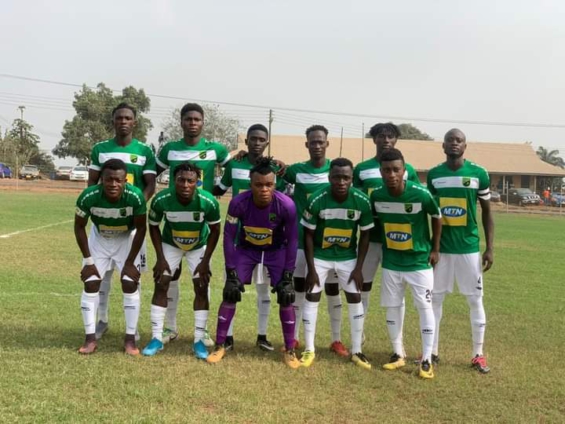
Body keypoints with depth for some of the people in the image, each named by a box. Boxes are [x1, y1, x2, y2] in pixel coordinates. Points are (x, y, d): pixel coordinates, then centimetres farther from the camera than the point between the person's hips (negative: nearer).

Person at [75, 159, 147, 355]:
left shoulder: (135, 196, -34)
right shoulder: (88, 196, -32)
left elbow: (141, 229, -18)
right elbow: (79, 227, -14)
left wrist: (130, 261, -15)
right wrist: (88, 260, -14)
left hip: (127, 239, -1)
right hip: (98, 238, 1)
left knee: (130, 284, -7)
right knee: (91, 284, -5)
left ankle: (130, 339, 3)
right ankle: (90, 338, 6)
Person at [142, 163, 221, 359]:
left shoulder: (208, 201, -33)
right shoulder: (161, 200, -31)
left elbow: (214, 230, -15)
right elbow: (153, 227, -11)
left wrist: (206, 261, -14)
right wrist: (160, 258, -14)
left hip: (199, 246, 0)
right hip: (170, 245, 1)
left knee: (201, 288, -5)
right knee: (161, 285, -5)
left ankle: (199, 340, 4)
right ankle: (157, 338, 5)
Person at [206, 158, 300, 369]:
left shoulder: (286, 205, -29)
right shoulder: (238, 203, -29)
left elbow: (292, 240, -16)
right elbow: (229, 237, -17)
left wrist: (287, 275, -16)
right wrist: (231, 272, -17)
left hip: (276, 251, 0)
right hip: (246, 249, 0)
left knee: (286, 297, -6)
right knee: (230, 294, -5)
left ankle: (289, 350, 10)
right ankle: (219, 346, 11)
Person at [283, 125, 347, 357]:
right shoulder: (297, 170, -1)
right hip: (301, 239, 0)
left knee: (333, 290, 8)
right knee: (298, 288, 8)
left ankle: (336, 340, 20)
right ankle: (294, 338, 20)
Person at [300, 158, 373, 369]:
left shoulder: (362, 201, -19)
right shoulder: (317, 200, -23)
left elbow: (365, 235, -6)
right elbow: (308, 235, -13)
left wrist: (359, 267, -8)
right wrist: (311, 269, -13)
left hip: (348, 257, 2)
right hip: (320, 256, -1)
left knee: (355, 299, 3)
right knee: (311, 298, -1)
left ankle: (356, 351, 17)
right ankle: (309, 350, 12)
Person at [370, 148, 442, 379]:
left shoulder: (421, 194, -21)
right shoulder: (376, 195, -11)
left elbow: (437, 217, -3)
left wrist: (435, 249, -1)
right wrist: (382, 246, 7)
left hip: (419, 261, -3)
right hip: (391, 262, 3)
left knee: (424, 307, 2)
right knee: (392, 306, 10)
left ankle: (426, 359, 12)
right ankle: (398, 353, 26)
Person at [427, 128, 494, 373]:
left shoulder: (479, 174, -3)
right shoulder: (433, 175, 3)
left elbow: (487, 212, 3)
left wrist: (490, 248, -1)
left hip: (469, 248, -2)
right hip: (440, 247, 2)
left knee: (475, 300, 5)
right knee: (434, 298, 7)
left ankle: (478, 355, 17)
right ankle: (433, 351, 20)